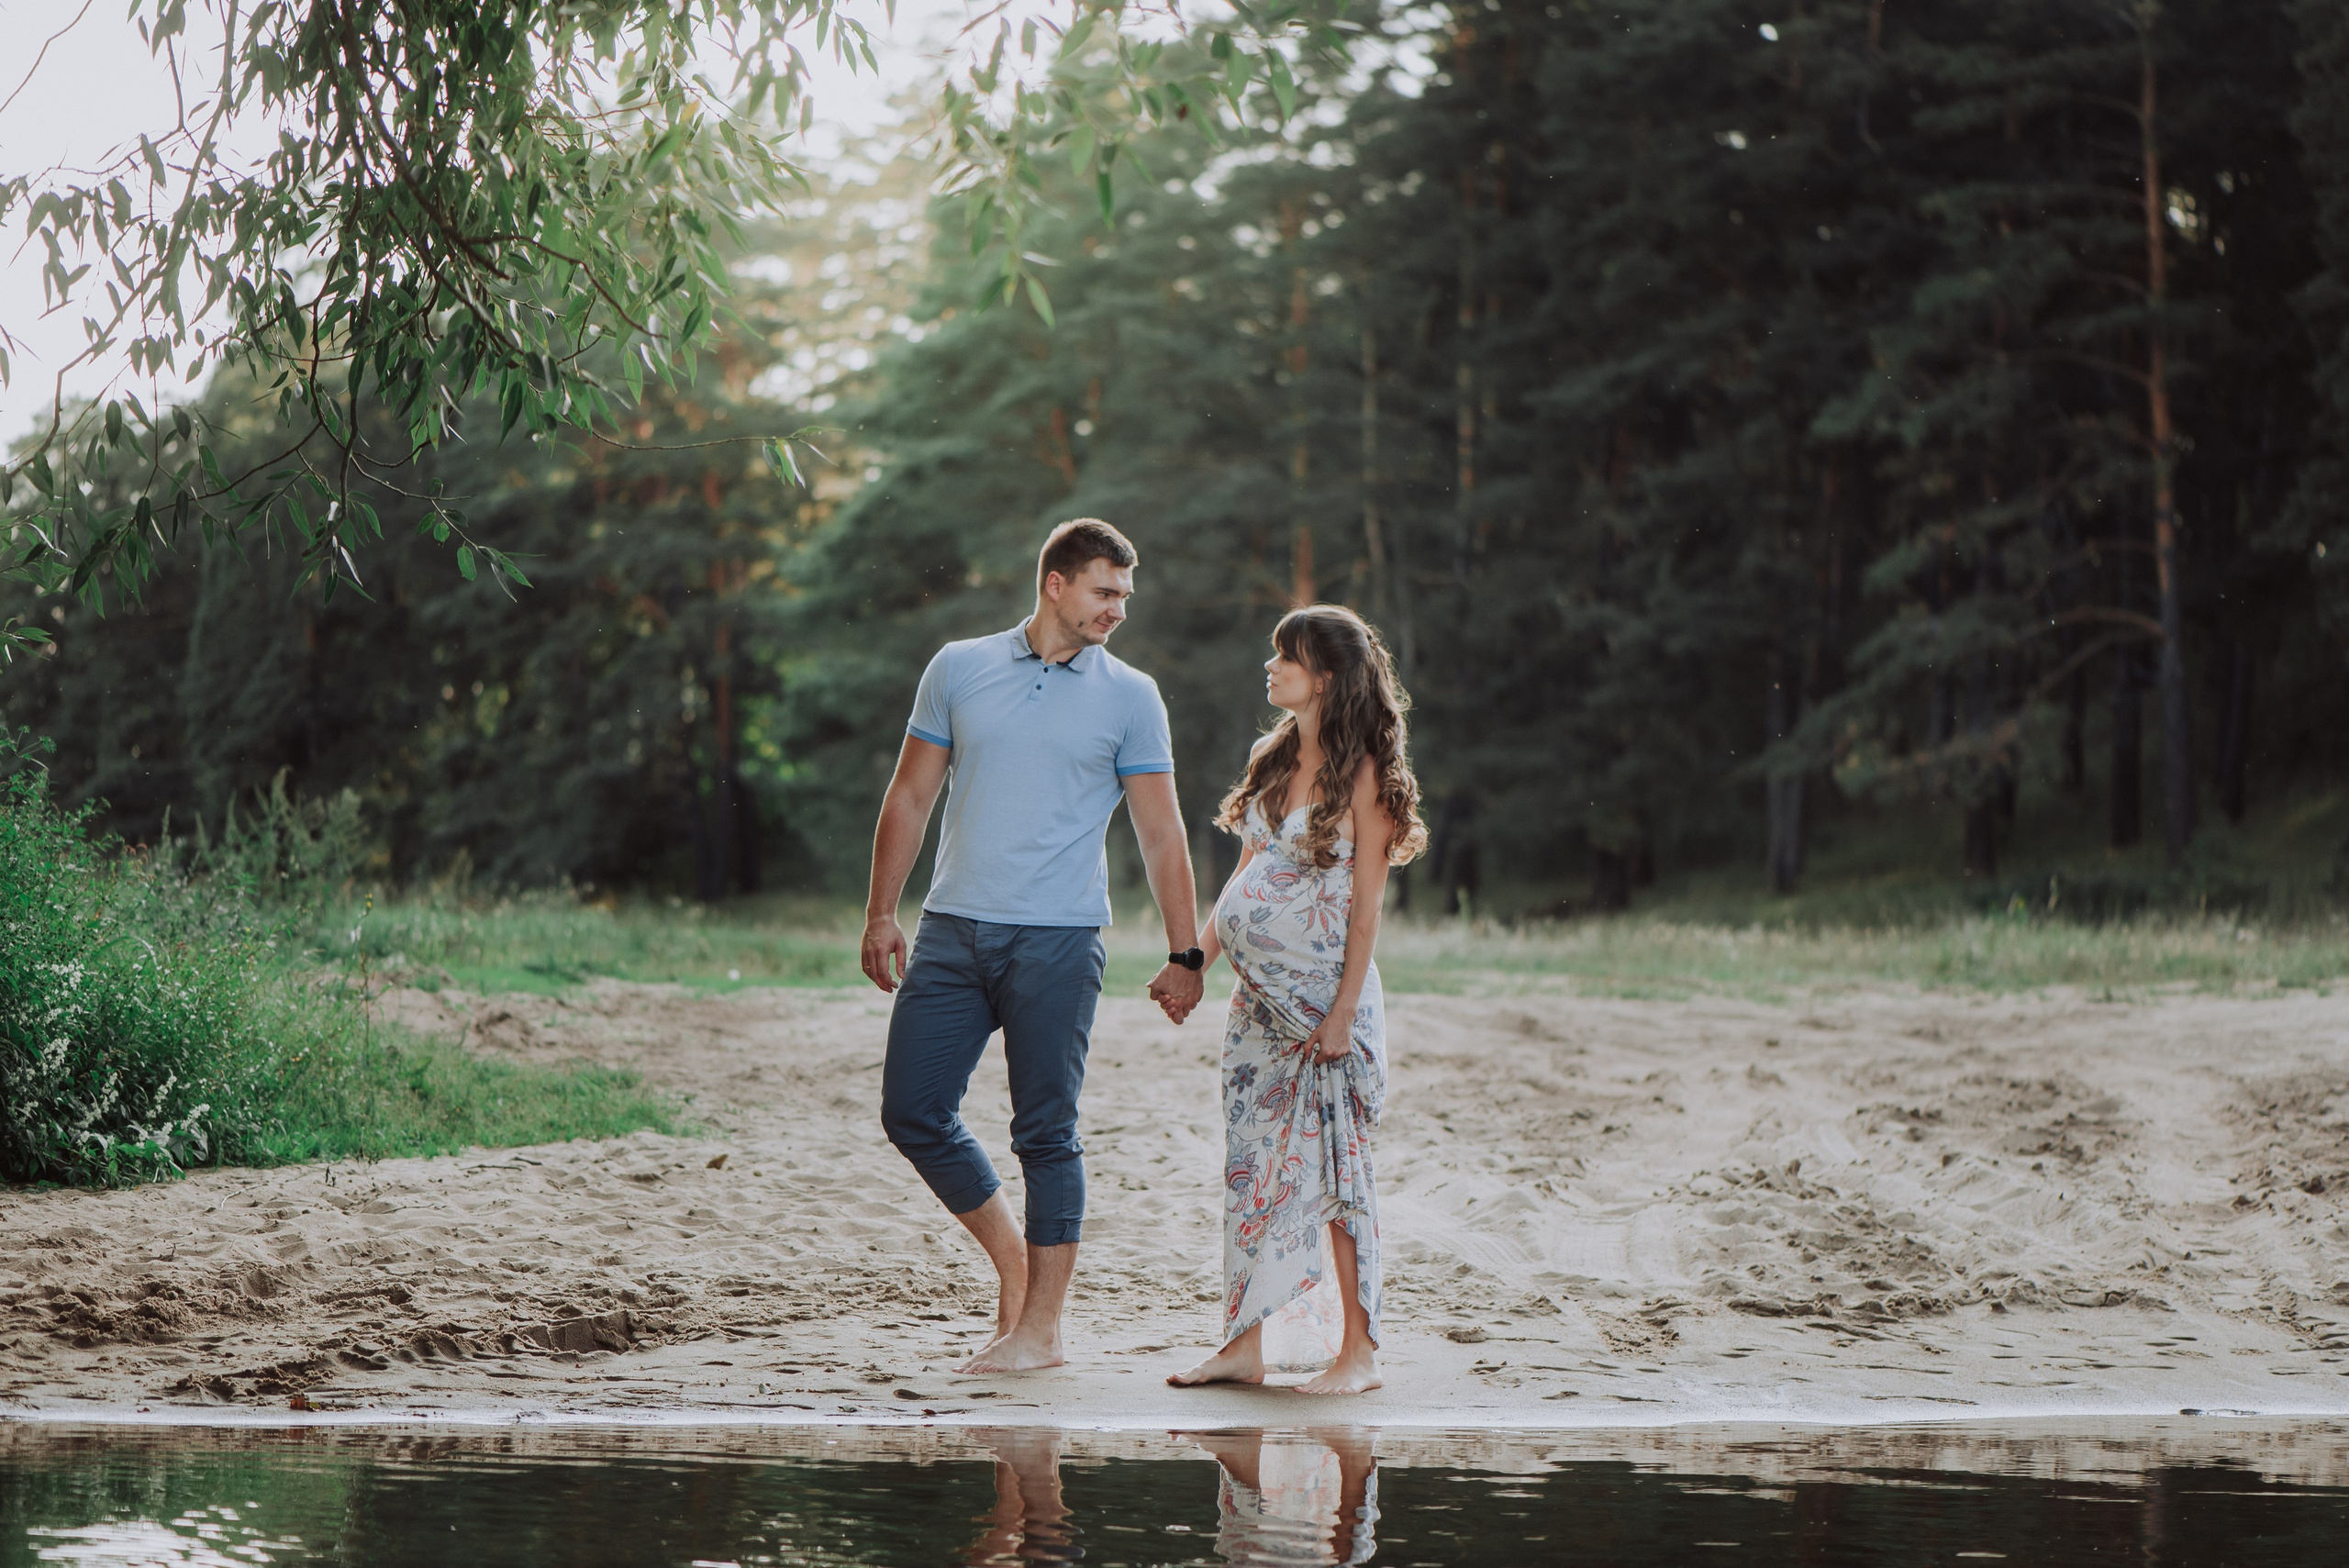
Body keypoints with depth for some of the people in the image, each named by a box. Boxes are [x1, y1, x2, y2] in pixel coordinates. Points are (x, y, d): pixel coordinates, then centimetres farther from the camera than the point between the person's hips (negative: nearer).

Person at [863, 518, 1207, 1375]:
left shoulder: (1129, 696, 5)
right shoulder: (959, 668, 9)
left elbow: (1161, 835, 4)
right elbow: (910, 798, 12)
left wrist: (1184, 955, 0)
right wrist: (880, 914, 8)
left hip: (1057, 942, -3)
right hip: (951, 933, 3)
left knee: (1046, 1132, -2)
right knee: (912, 1112, 0)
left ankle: (1040, 1327, 7)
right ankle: (1009, 1250, 22)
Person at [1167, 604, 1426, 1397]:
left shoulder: (1362, 774, -9)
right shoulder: (1274, 760, 12)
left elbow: (1366, 904, -11)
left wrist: (1344, 1011, -16)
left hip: (1324, 995, -7)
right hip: (1259, 995, 7)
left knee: (1332, 1168, -5)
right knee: (1250, 1163, 6)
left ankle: (1359, 1351, 1)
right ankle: (1245, 1342, 11)